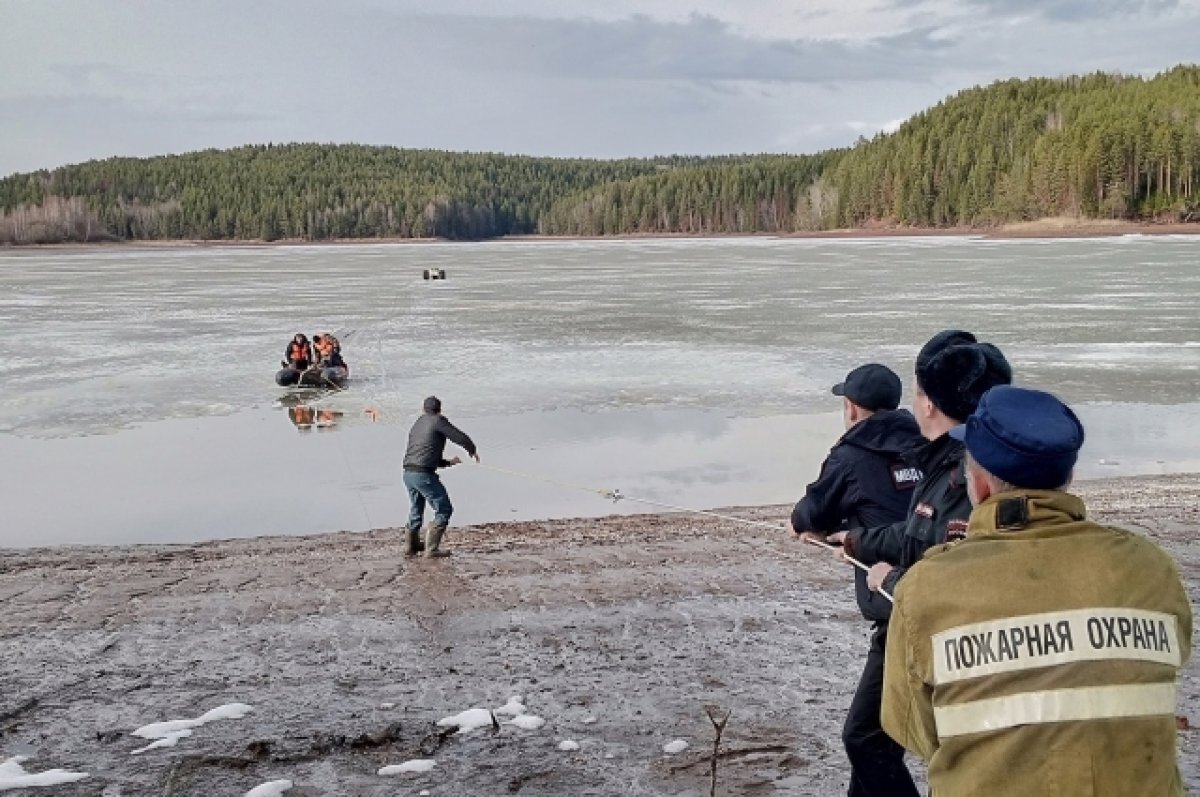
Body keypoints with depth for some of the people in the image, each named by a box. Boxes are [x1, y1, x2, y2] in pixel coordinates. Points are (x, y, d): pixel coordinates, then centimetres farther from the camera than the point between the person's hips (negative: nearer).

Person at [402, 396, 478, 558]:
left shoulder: (416, 426, 23)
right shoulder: (438, 420, -1)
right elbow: (460, 437, -6)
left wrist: (448, 462, 33)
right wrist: (473, 450, 14)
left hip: (408, 473, 8)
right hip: (424, 474, -8)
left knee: (416, 509, 27)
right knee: (444, 510, 1)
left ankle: (411, 546, 39)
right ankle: (432, 548, -5)